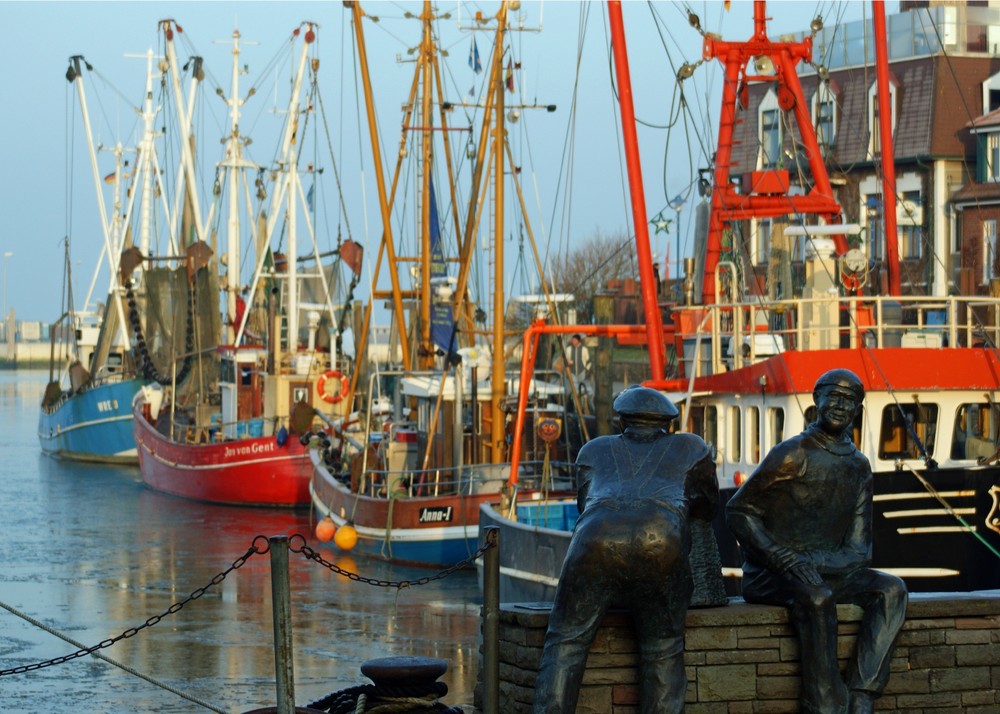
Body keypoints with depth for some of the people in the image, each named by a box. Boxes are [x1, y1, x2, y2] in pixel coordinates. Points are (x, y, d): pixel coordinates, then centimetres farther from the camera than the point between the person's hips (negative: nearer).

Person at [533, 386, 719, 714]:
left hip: (595, 537, 1)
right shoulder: (691, 448, 34)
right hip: (660, 539, -1)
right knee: (663, 653, 11)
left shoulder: (595, 450, 36)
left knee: (565, 642, 7)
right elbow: (708, 509, 45)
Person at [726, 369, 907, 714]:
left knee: (892, 590, -18)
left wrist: (817, 563, -16)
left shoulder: (858, 468, 11)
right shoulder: (793, 455, -7)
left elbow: (859, 550, 7)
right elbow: (738, 510, -7)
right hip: (770, 578, -6)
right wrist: (784, 559, -20)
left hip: (825, 572, 6)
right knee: (818, 599, -37)